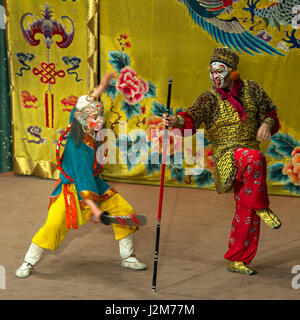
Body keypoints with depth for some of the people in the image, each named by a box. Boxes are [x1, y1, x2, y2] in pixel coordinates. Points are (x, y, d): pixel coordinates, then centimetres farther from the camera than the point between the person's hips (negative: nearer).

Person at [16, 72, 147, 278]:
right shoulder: (78, 147, -29)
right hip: (72, 189, -9)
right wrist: (93, 207, -36)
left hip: (94, 185, 9)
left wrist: (102, 87, 12)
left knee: (125, 211, 2)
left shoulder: (86, 131, -7)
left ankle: (127, 257, 16)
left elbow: (86, 104, 14)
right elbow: (83, 178, -32)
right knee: (54, 224, -22)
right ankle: (29, 263, -1)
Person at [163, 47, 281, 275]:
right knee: (253, 158, -39)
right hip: (227, 156, -4)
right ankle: (261, 207, -20)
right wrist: (176, 121, -43)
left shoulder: (251, 89, 4)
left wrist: (267, 123, -7)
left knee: (247, 211, 4)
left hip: (251, 155, 4)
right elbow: (194, 116, -22)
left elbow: (270, 110, 15)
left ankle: (237, 260, 19)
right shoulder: (210, 98, -5)